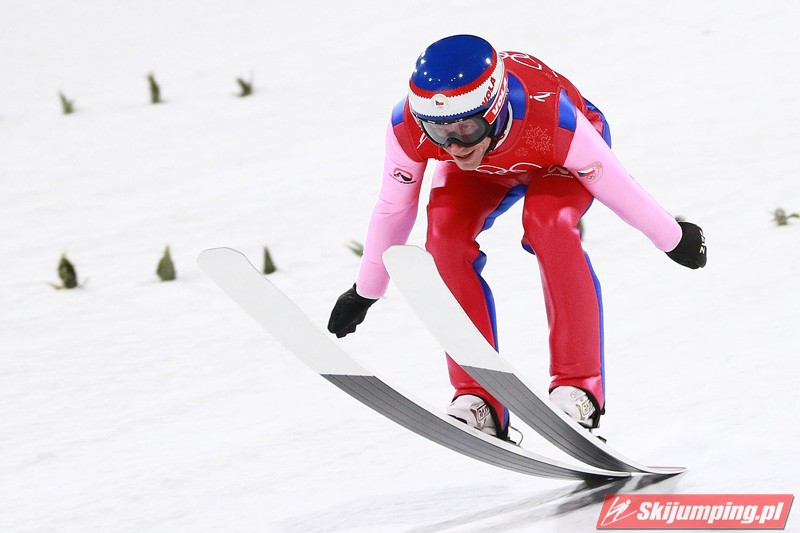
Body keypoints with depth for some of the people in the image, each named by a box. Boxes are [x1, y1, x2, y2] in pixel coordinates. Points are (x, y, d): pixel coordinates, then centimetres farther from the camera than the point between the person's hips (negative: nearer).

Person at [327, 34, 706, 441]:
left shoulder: (552, 117, -43)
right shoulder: (408, 128, -36)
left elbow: (616, 185, -26)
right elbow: (393, 208, -16)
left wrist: (673, 237, -9)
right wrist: (365, 292, -4)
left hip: (559, 161, -3)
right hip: (485, 171, 3)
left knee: (548, 223, -33)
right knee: (446, 233, -25)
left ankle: (578, 385, -26)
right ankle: (478, 398, -18)